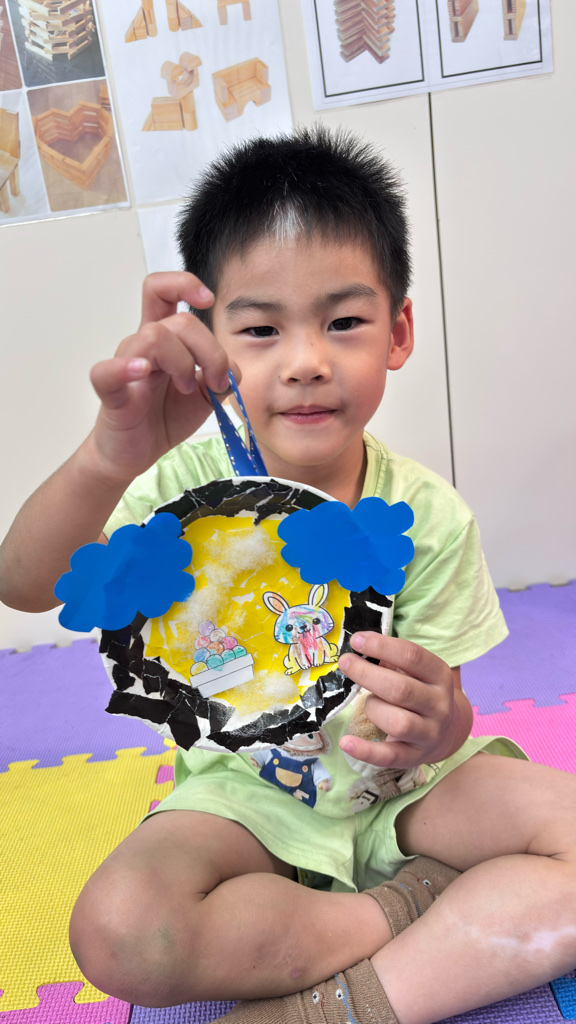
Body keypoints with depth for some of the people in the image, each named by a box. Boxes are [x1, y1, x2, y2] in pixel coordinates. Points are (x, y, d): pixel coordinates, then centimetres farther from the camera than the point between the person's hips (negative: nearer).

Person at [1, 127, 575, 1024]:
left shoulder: (429, 518, -13)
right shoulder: (194, 480, -14)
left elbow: (438, 724, -9)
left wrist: (438, 727, -36)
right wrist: (109, 459, -49)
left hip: (395, 789, 1)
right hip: (246, 791, 0)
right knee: (118, 932, -27)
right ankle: (418, 909, -10)